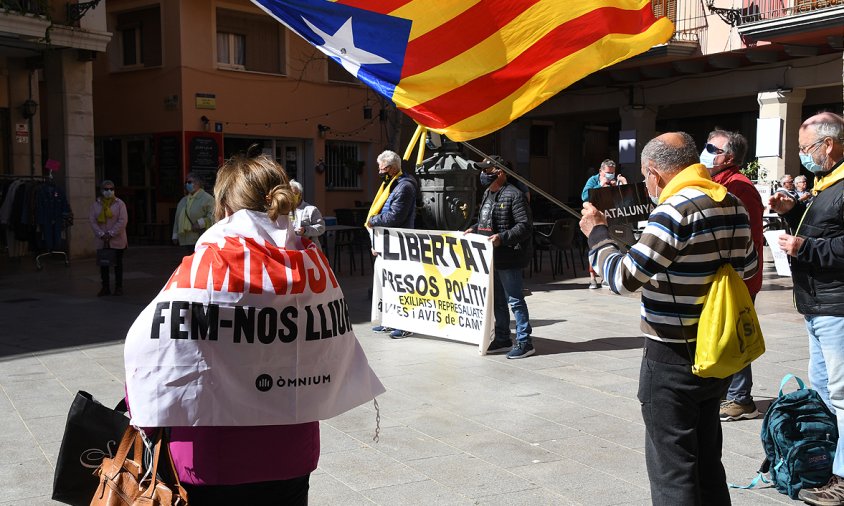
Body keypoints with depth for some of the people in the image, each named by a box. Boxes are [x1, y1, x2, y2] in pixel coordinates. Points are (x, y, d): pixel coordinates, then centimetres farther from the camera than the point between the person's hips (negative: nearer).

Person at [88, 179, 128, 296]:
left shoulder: (119, 203, -2)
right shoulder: (96, 204, 6)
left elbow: (123, 220, -10)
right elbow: (92, 220, -1)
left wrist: (111, 234, -15)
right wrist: (101, 234, -12)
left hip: (117, 240, -2)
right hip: (101, 240, 3)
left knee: (118, 263, 5)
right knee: (103, 264, 6)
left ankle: (118, 287, 13)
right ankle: (105, 287, 14)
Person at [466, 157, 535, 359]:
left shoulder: (513, 195, -14)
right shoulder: (488, 194, 15)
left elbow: (525, 226, -18)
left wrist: (503, 237, -26)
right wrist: (474, 228, 11)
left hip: (508, 258, -10)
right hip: (492, 257, 10)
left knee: (515, 300, -4)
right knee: (497, 300, 16)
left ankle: (524, 342, 4)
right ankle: (502, 339, 27)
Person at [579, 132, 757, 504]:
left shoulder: (674, 211, -21)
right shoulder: (733, 204, 6)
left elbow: (624, 277, -22)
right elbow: (748, 267, 19)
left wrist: (596, 232, -8)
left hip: (674, 358, -8)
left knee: (672, 471, 2)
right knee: (707, 460, 21)